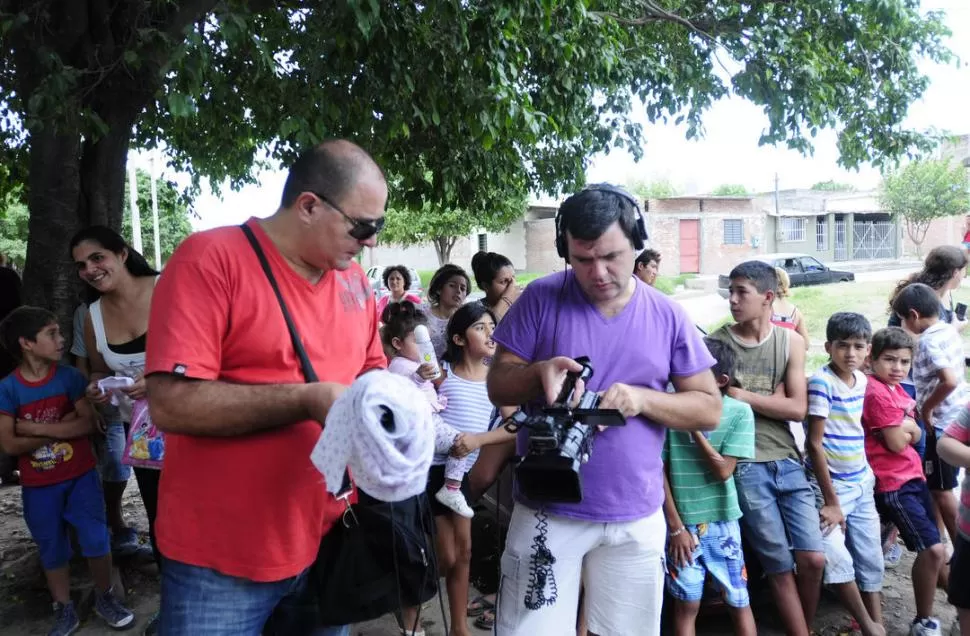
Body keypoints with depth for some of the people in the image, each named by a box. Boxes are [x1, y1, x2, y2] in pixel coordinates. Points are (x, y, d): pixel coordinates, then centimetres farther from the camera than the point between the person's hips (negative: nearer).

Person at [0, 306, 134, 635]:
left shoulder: (69, 376, -7)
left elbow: (88, 423, -13)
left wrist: (36, 428, -19)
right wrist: (62, 428, -16)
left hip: (80, 476, 0)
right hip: (38, 486, 0)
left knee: (96, 541, 4)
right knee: (52, 551, 13)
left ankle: (105, 598, 26)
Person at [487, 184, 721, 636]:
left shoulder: (667, 316, 0)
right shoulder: (541, 299, -5)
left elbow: (709, 409, 2)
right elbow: (498, 385, -2)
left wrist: (642, 399, -16)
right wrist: (539, 373, -24)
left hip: (636, 518, 2)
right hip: (548, 511, -2)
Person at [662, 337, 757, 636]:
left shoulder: (739, 412, -7)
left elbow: (724, 470, -12)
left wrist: (695, 427, -16)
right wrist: (676, 526, -5)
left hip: (721, 522, 1)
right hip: (681, 522, 0)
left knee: (739, 603, 11)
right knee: (686, 604, 7)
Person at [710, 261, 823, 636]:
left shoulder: (791, 341, 4)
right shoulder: (715, 342, -3)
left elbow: (797, 409, -3)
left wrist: (743, 396, -11)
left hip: (788, 462, 3)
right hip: (745, 467, -3)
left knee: (813, 559, 3)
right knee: (780, 567, 3)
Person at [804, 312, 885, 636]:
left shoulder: (862, 379, 3)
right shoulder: (821, 382, -18)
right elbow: (814, 443, -18)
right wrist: (830, 500, -17)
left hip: (862, 482, 7)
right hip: (831, 485, -7)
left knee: (871, 558, 11)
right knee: (837, 558, -17)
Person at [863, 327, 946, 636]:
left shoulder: (896, 388, 12)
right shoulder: (877, 393, -18)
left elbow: (915, 435, 11)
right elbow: (897, 444, -18)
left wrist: (903, 426, -10)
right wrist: (906, 427, 1)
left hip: (912, 476, 10)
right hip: (892, 483, -9)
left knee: (932, 547, 17)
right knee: (932, 549, -12)